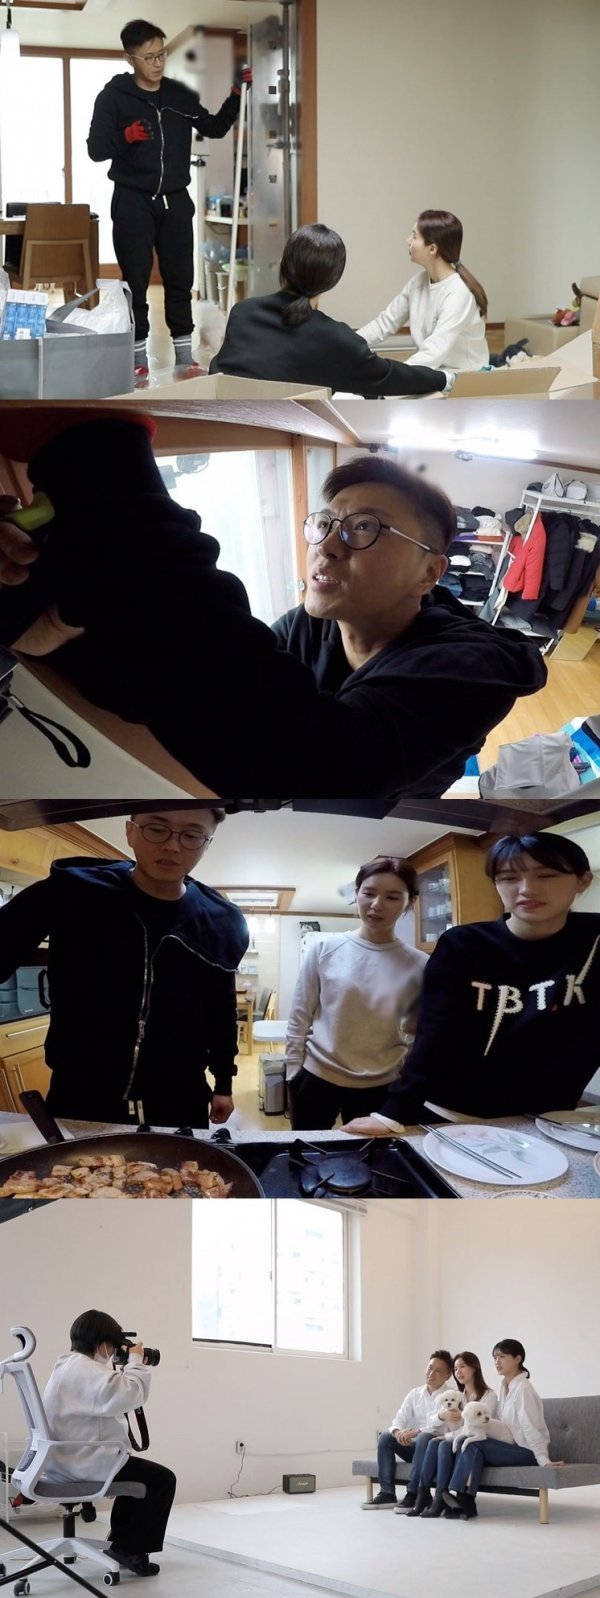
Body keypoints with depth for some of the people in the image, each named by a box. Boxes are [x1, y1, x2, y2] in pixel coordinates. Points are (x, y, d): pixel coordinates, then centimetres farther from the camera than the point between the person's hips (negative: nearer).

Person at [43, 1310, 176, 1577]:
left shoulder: (69, 1366, 16)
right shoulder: (85, 1370, -19)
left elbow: (109, 1396, 20)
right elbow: (131, 1395, -28)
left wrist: (127, 1365, 11)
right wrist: (135, 1361, -11)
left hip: (69, 1459, 11)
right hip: (85, 1462, -11)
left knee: (139, 1472, 32)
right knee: (162, 1479, -1)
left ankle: (121, 1542, 32)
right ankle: (130, 1550, 4)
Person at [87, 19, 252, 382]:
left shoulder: (181, 95, 6)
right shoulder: (114, 96, -6)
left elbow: (214, 129, 14)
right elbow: (96, 149, -8)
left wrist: (237, 95, 2)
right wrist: (125, 137, -27)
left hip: (175, 202, 3)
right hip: (133, 203, -3)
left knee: (180, 281, 6)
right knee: (136, 283, 0)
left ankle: (184, 357, 12)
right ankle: (138, 359, 5)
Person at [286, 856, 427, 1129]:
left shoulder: (418, 965, -4)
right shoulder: (324, 950, -4)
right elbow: (299, 1017, 2)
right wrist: (294, 1074, 1)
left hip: (381, 1088, 0)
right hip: (317, 1080, 0)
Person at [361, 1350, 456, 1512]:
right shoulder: (415, 1394, 11)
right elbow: (400, 1418, 2)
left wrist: (416, 1432, -32)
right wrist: (397, 1431, -23)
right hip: (414, 1446, 6)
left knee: (424, 1438, -36)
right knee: (385, 1438, -13)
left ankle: (413, 1494, -34)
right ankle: (387, 1493, -17)